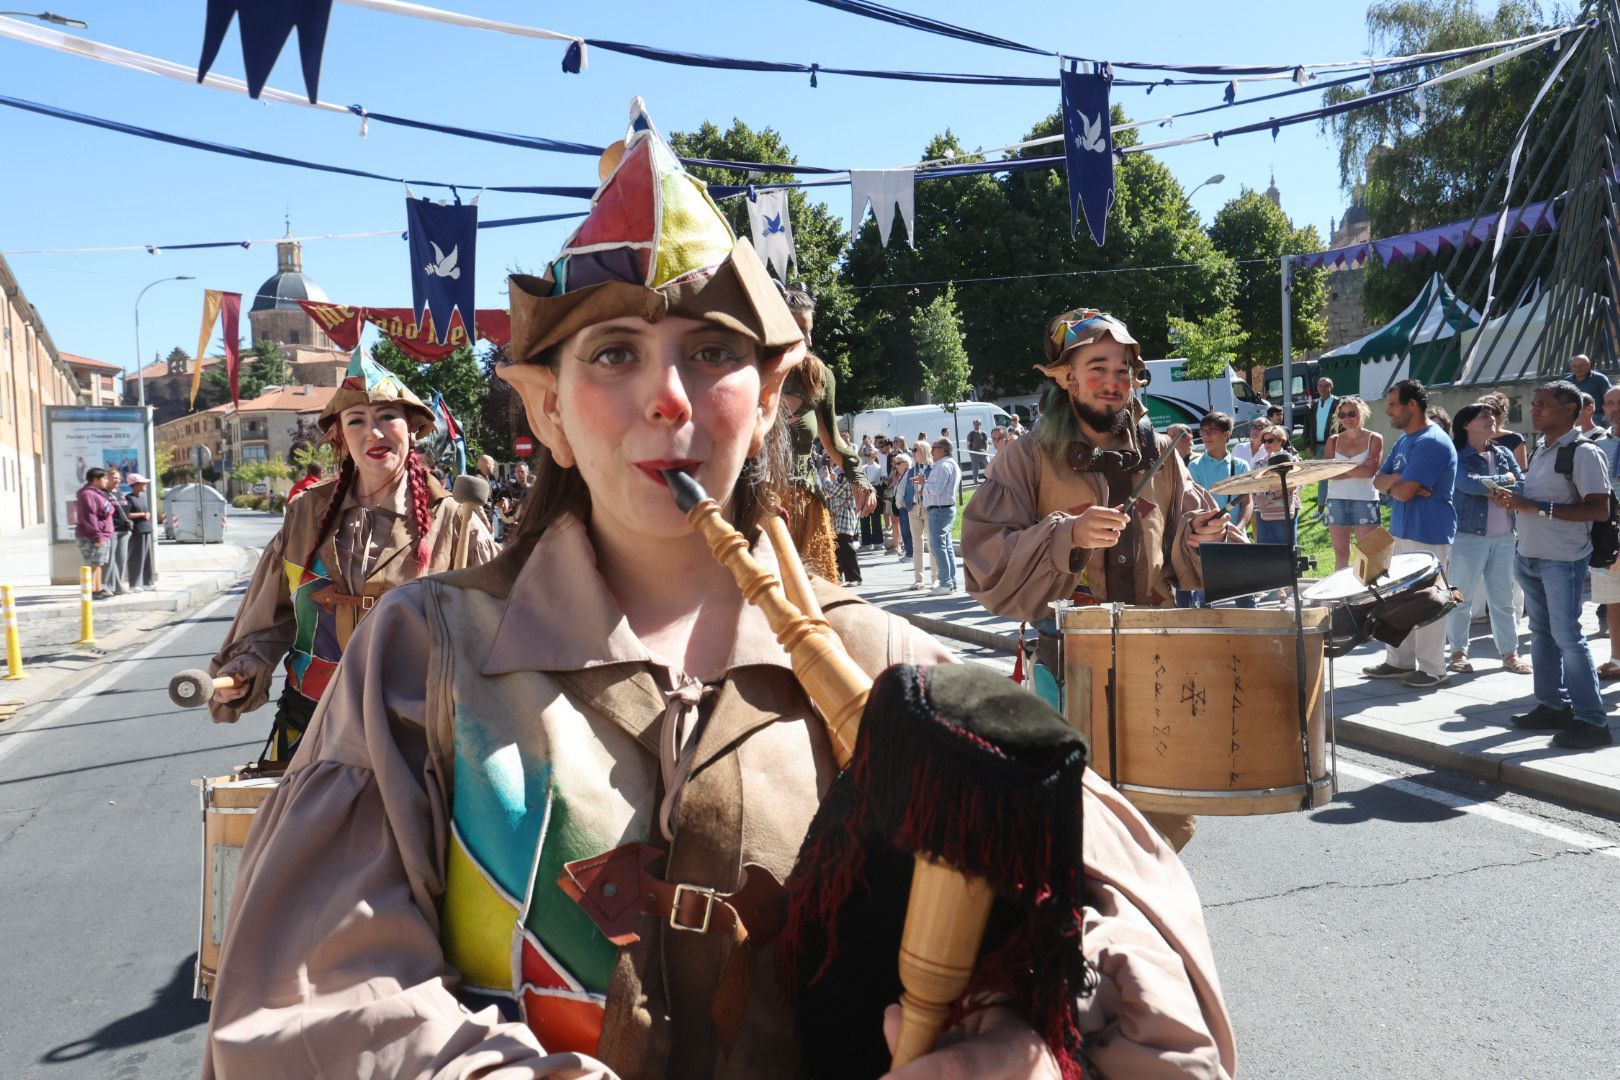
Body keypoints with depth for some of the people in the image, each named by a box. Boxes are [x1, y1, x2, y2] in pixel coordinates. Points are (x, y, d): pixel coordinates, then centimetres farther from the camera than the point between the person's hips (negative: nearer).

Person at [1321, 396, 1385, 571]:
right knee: (1340, 553, 8)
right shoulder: (1333, 440, 9)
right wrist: (1357, 470, -10)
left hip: (1365, 500, -3)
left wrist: (1341, 469, -8)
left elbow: (1370, 471, -12)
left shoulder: (1374, 439, 0)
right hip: (1337, 501, 3)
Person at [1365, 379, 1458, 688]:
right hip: (1402, 532, 10)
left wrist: (1392, 482, -2)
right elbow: (1378, 480, 10)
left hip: (1428, 535, -10)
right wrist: (1399, 480, -10)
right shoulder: (1404, 440, 13)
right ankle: (1399, 661, 23)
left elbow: (1404, 491, -23)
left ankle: (1432, 669, 7)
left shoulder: (1432, 443, -18)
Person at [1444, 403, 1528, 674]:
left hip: (1503, 536, 5)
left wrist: (1491, 489, -12)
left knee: (1503, 598, 9)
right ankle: (1458, 652, 11)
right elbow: (1469, 484, -20)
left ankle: (1510, 653, 15)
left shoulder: (1503, 454, 13)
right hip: (1468, 536, -5)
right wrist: (1505, 480, -7)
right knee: (1462, 597, 1)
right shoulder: (1457, 457, -4)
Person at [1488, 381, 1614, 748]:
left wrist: (1539, 507, -24)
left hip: (1563, 561, -9)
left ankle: (1592, 720, -3)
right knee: (1542, 634, 13)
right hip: (1530, 557, 9)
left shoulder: (1583, 453, -12)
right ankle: (1553, 706, 22)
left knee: (1566, 636, -8)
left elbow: (1599, 509, -20)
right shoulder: (1542, 450, 15)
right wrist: (1514, 500, 5)